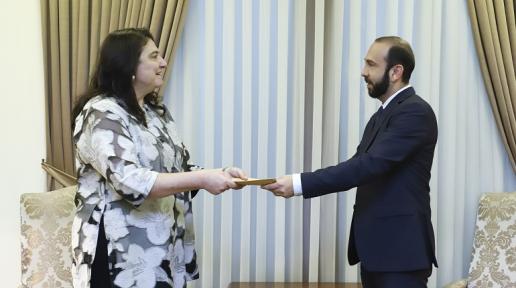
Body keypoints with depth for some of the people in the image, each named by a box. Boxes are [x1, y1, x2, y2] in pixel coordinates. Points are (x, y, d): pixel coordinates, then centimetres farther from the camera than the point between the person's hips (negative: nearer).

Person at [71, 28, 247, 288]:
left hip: (165, 251, 8)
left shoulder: (156, 112, 14)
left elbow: (177, 168, 18)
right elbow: (130, 182, -26)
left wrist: (218, 174, -1)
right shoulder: (102, 114, -14)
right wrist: (201, 179, -25)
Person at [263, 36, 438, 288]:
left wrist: (300, 183, -26)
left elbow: (370, 165, -24)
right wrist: (297, 182, -3)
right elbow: (360, 165, 12)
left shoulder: (415, 112, -13)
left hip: (399, 249, -9)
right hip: (375, 247, 9)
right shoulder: (381, 116, 18)